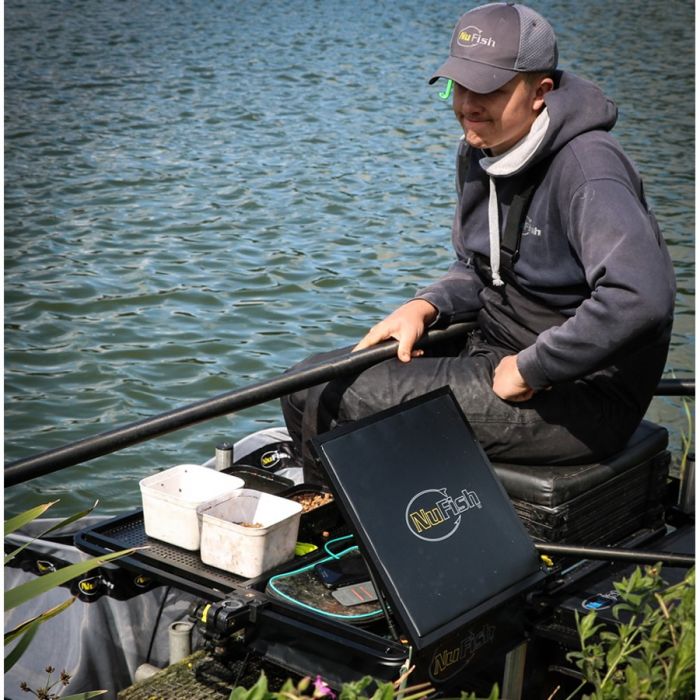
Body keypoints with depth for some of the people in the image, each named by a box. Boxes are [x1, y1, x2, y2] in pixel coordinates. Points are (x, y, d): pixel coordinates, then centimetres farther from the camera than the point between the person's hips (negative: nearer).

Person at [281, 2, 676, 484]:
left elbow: (642, 298, -36)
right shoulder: (480, 153, 7)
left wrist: (529, 371, -27)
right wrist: (423, 308, -3)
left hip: (580, 397, -9)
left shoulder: (587, 169, -22)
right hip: (492, 353, 9)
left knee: (337, 401, -17)